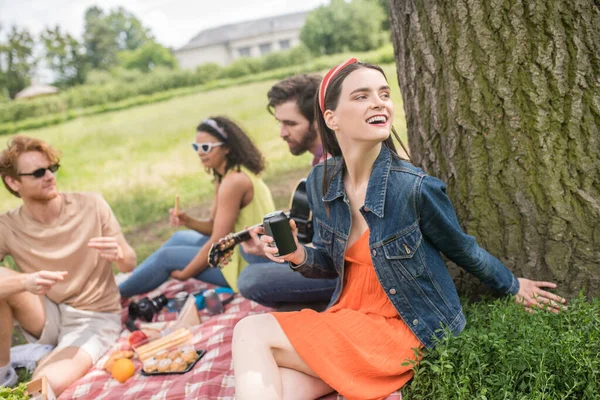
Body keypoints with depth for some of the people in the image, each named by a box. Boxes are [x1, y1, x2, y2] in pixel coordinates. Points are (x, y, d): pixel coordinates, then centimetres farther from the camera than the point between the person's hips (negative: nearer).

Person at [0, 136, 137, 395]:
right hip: (47, 317, 3)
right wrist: (25, 281, -39)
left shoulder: (92, 206, -10)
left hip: (95, 318, -3)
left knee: (50, 383, -31)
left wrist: (119, 255, -26)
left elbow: (130, 264, -3)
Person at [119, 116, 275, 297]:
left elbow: (217, 242, -21)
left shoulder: (234, 181, -22)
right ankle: (124, 286, 27)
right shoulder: (225, 176, 9)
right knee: (180, 238, 19)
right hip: (245, 250, 10)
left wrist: (183, 275, -11)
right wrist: (188, 221, -9)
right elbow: (214, 227, 10)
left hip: (251, 264, -10)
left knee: (166, 256, -1)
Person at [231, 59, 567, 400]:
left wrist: (513, 287, 14)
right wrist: (299, 256, -11)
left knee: (251, 333, -15)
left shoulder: (414, 187, -21)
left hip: (410, 331, -5)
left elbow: (464, 250, -1)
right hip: (348, 318, 5)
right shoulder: (321, 182, -5)